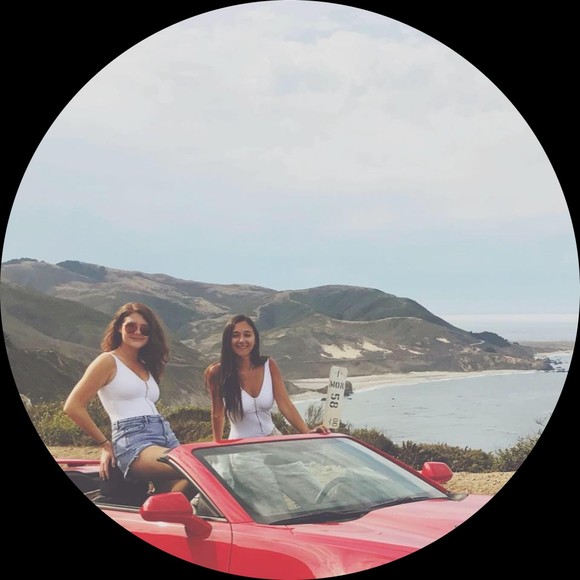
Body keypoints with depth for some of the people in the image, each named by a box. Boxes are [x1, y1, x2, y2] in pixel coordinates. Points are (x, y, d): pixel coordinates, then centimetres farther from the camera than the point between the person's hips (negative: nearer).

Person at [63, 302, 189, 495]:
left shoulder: (147, 367, 25)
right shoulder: (108, 361, 4)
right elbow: (73, 407, -3)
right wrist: (105, 444, 0)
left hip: (167, 437, 7)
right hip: (132, 442, -7)